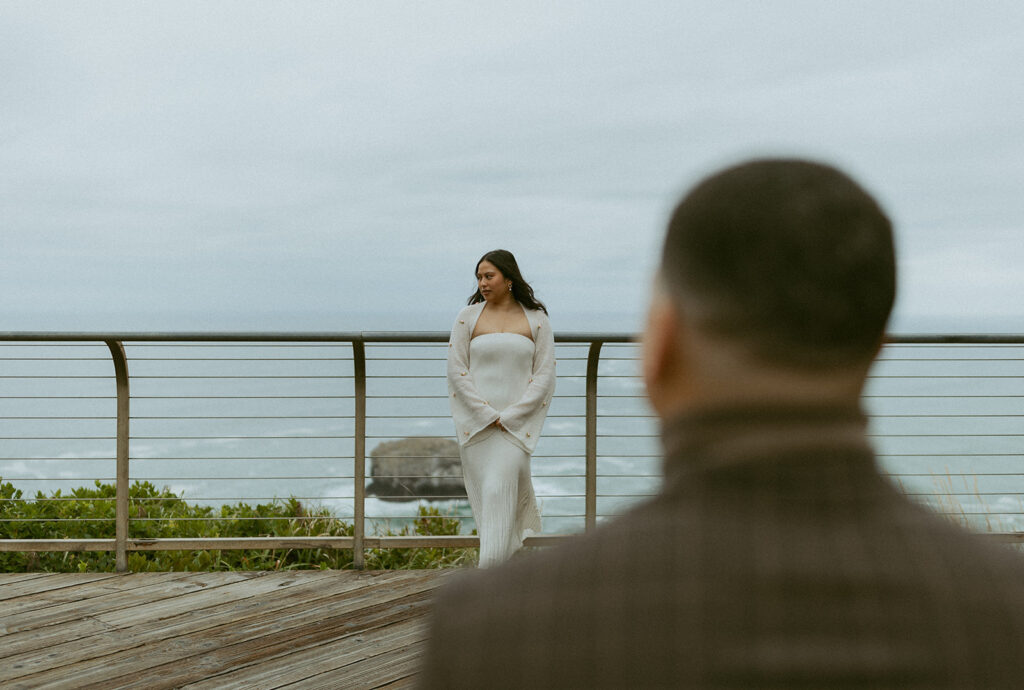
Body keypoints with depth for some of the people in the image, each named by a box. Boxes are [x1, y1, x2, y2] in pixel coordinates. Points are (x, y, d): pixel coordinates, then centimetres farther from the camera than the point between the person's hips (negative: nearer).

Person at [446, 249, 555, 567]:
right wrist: (488, 416, -9)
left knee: (499, 489, -15)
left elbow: (544, 376, 1)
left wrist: (508, 417, -10)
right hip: (476, 419, 2)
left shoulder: (536, 320, 4)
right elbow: (457, 372, 0)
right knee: (485, 493, 3)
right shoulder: (467, 317, 5)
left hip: (519, 419, -2)